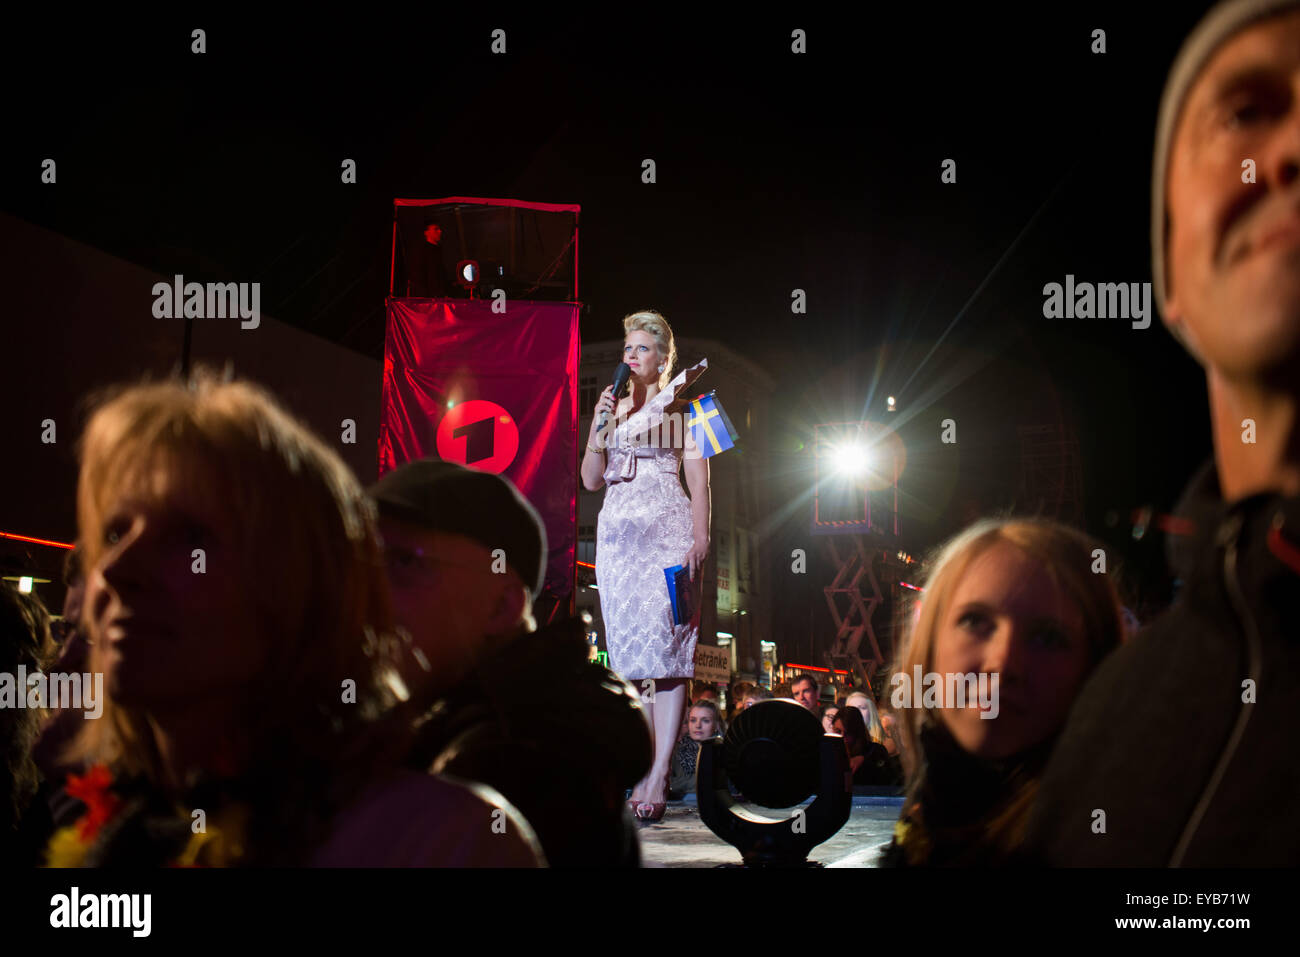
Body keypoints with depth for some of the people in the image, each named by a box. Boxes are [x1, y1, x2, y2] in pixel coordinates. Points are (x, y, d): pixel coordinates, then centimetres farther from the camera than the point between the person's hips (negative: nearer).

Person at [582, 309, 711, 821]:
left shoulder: (681, 410, 6)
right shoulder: (609, 408, 18)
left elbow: (699, 482, 0)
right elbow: (590, 479, 12)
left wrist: (700, 538, -13)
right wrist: (601, 427, -2)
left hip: (668, 530, -4)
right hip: (617, 530, 5)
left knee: (664, 645, -13)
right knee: (629, 649, 0)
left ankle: (659, 775, -18)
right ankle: (645, 771, 4)